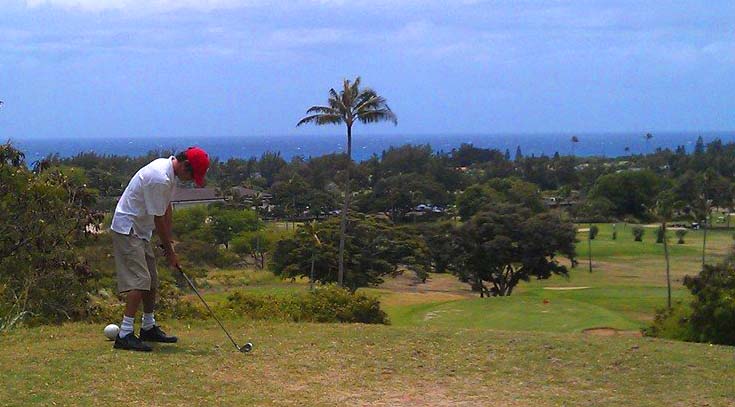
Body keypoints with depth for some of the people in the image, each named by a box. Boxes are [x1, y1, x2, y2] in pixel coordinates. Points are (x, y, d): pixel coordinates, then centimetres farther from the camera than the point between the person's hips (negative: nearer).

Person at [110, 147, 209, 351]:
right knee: (139, 280, -17)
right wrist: (170, 252, -9)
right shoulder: (160, 178, -27)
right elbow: (158, 219, -20)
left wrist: (168, 242, 10)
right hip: (127, 229, -10)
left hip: (140, 230, 10)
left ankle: (149, 328, 28)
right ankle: (125, 335, -19)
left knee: (152, 280, 15)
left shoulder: (169, 171, 5)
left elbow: (166, 209, 11)